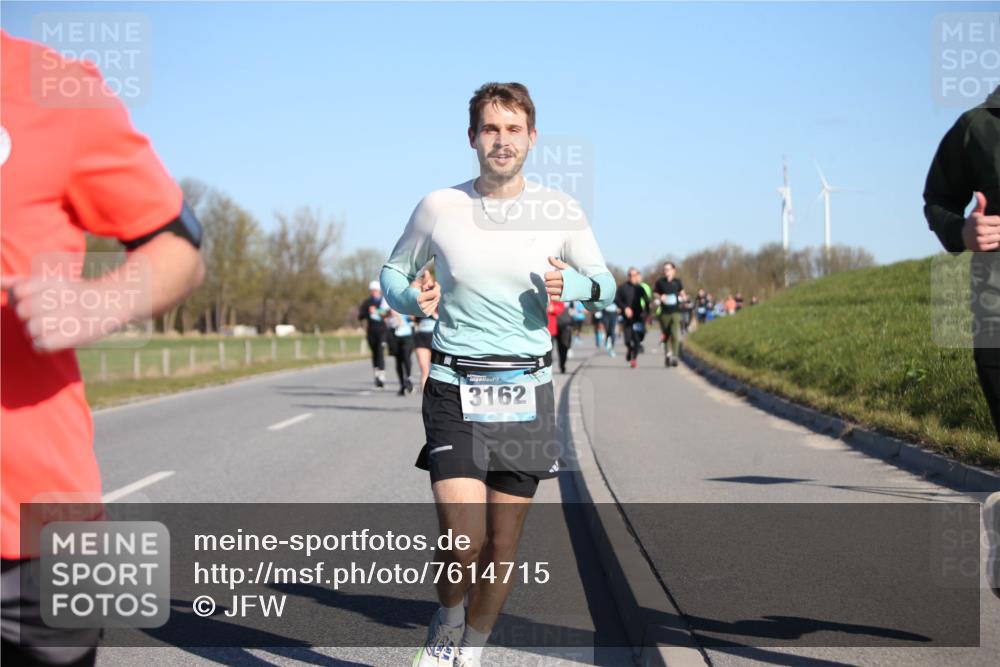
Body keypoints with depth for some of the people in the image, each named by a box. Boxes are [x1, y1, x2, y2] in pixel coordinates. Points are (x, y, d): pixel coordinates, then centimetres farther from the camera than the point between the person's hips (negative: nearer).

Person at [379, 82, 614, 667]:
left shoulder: (560, 210, 1)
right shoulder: (439, 207, -1)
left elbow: (604, 285, 12)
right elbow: (394, 272, 14)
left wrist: (571, 283, -11)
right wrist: (413, 299, -9)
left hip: (527, 392, 2)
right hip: (454, 390, -2)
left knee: (503, 547, 4)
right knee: (464, 543, -14)